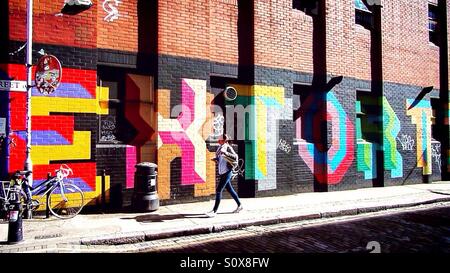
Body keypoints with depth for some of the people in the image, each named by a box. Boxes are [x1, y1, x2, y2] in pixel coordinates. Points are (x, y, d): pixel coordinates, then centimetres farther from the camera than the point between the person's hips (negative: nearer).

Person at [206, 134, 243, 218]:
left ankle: (214, 211, -7)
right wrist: (216, 159, 1)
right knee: (230, 189, 18)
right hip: (222, 172, 9)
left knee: (218, 190, -11)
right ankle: (239, 205, 33)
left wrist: (226, 153, -34)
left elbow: (235, 156, -24)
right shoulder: (220, 147, 9)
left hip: (226, 172, -9)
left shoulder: (228, 147, -13)